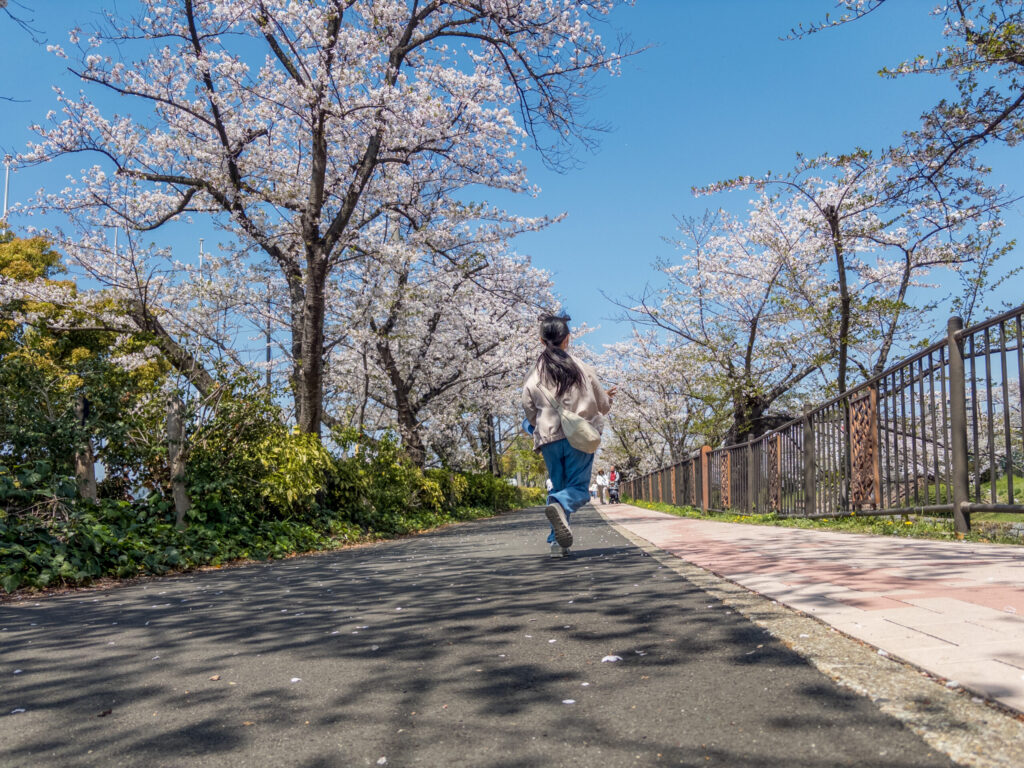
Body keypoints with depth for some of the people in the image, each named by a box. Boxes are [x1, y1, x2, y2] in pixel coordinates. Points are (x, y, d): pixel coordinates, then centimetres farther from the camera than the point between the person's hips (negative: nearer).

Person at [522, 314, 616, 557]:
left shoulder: (533, 375, 3)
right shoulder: (581, 367, 0)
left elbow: (530, 413, 9)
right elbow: (603, 405, 7)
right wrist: (607, 397, 30)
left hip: (549, 439, 2)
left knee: (558, 487, 17)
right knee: (578, 486, 3)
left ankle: (558, 542, 5)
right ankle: (559, 505, -32)